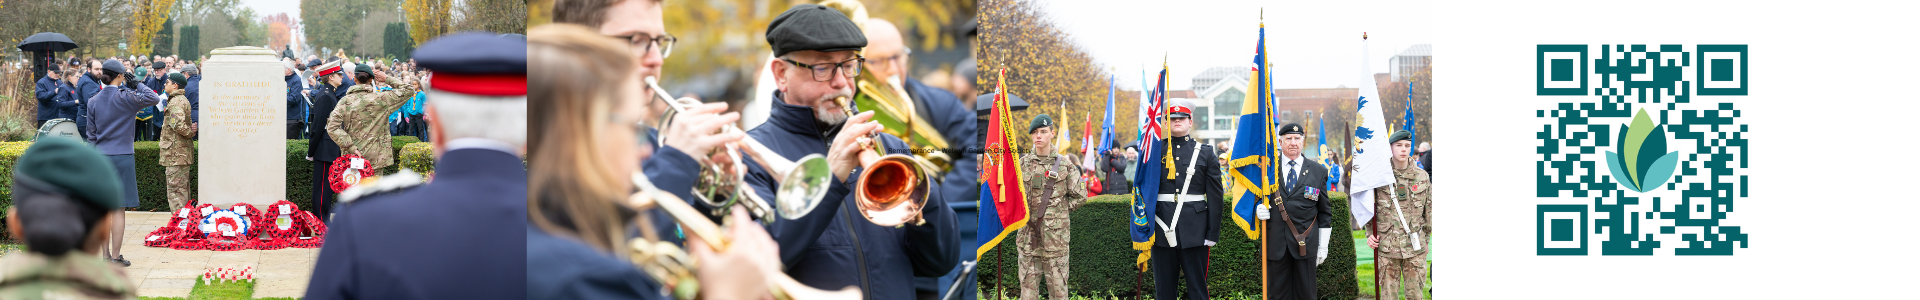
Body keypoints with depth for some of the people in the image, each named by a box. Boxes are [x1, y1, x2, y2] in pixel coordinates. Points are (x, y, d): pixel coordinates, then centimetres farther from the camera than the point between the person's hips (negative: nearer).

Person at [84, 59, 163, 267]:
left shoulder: (93, 101, 6)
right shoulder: (125, 97, -9)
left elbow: (92, 134, 10)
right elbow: (154, 99, -7)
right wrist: (136, 84, 0)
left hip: (100, 157, 5)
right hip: (121, 157, -5)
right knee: (119, 210, -2)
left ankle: (105, 255, 13)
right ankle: (115, 257, -2)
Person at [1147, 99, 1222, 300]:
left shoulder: (1205, 152, 6)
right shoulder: (1156, 151, 7)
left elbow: (1215, 196, 3)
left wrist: (1213, 234, -3)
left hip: (1195, 231, -1)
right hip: (1163, 231, 1)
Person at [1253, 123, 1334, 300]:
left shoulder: (1318, 171, 9)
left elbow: (1325, 212, 10)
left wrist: (1323, 245, 6)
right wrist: (1257, 209, -8)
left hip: (1305, 244, 0)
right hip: (1275, 243, 0)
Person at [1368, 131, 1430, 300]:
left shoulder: (1422, 176, 4)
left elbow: (1429, 210, 11)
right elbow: (1369, 208, 10)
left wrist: (1426, 238, 10)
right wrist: (1370, 233, 1)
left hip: (1415, 247, 1)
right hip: (1387, 246, -1)